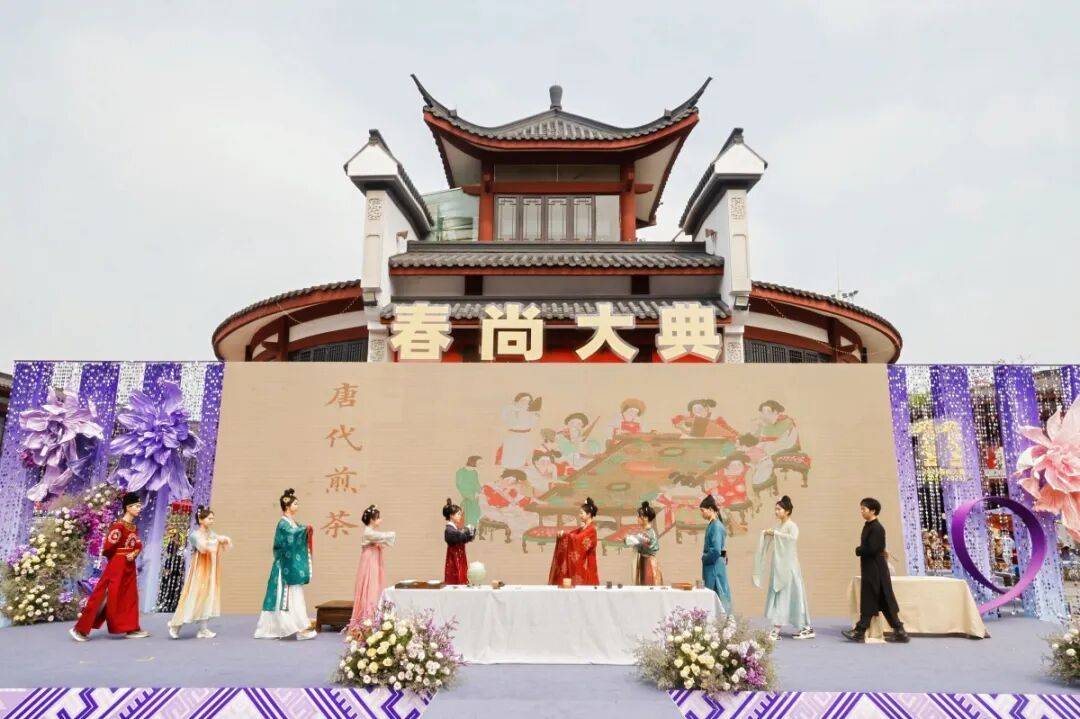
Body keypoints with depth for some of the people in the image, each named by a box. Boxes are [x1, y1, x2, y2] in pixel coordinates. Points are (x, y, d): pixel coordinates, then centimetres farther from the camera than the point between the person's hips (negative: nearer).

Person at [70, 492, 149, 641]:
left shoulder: (133, 527, 10)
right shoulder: (118, 525, -16)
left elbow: (139, 545, 9)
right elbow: (108, 548, -19)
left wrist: (134, 554, -12)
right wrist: (120, 557, -1)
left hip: (129, 566, 9)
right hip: (117, 566, -9)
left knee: (130, 597, 12)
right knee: (102, 596, -4)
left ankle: (131, 628, 18)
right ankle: (81, 629, 5)